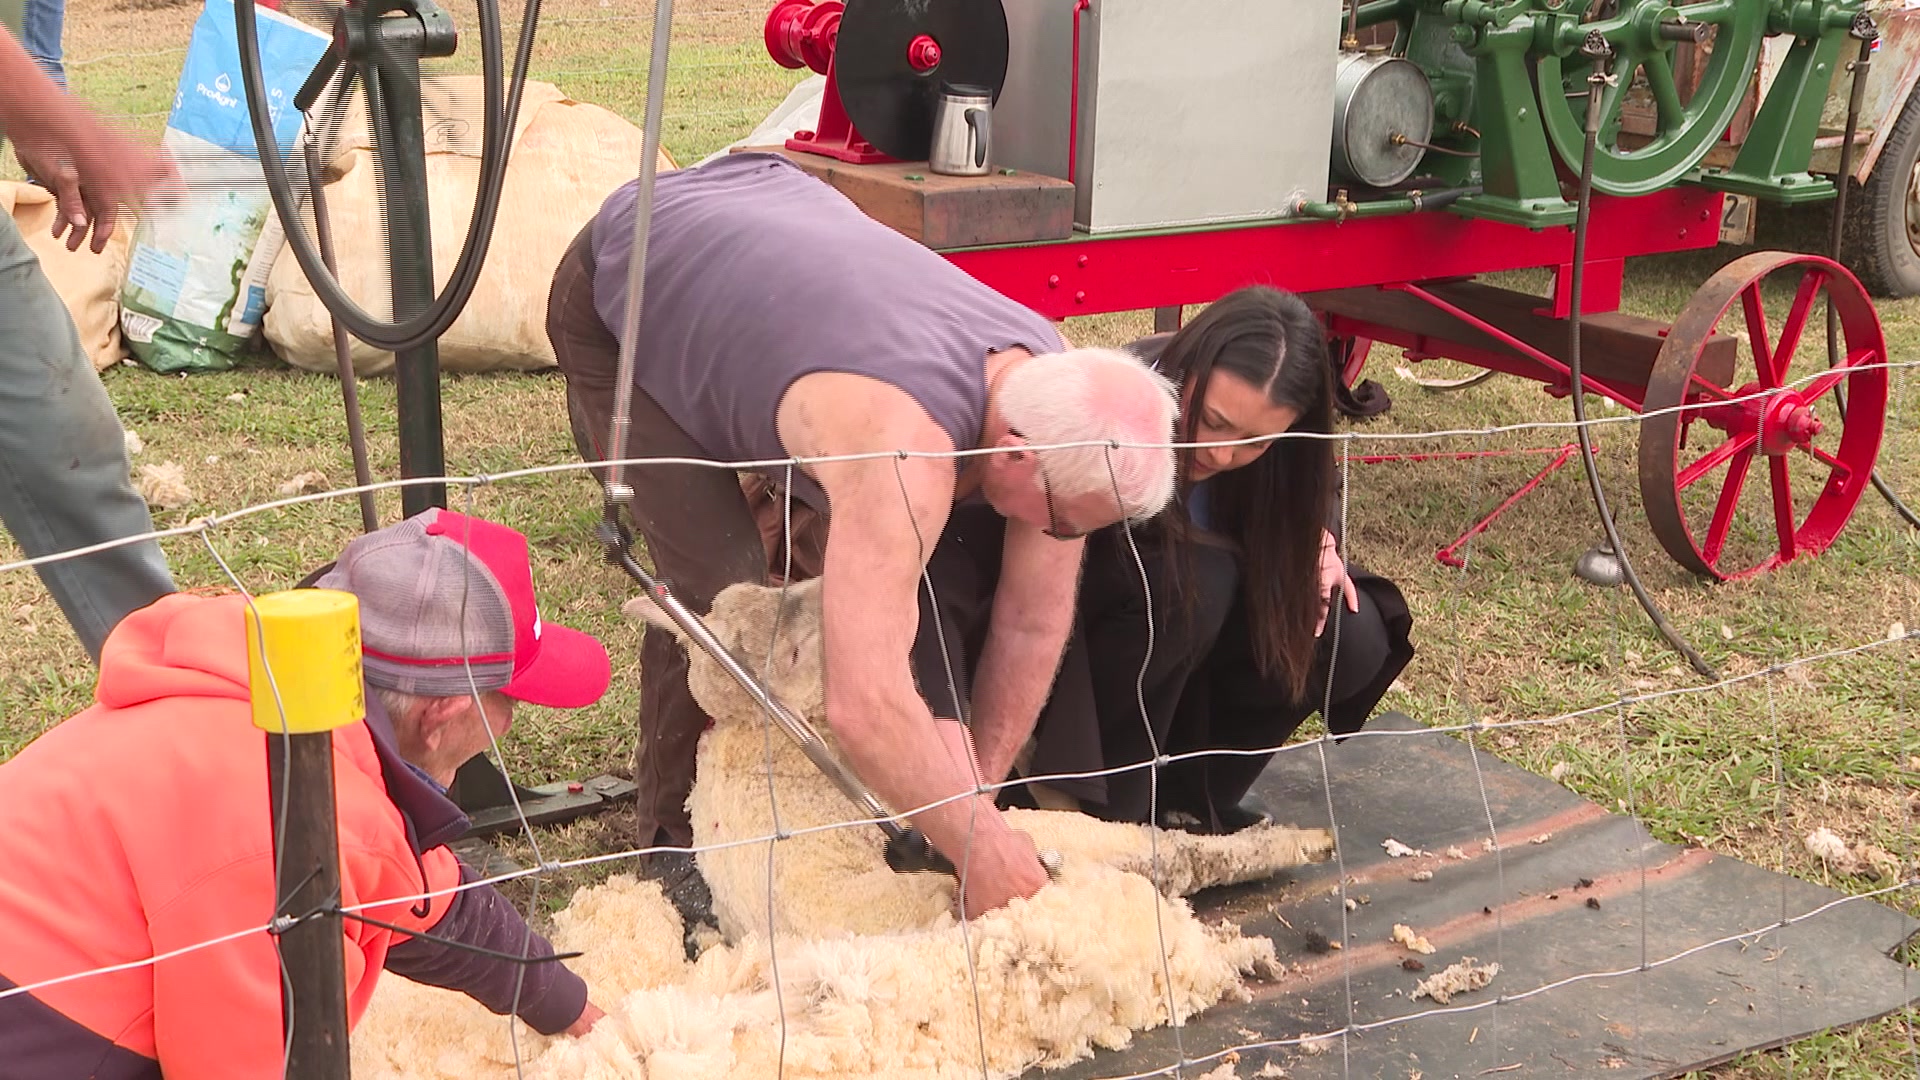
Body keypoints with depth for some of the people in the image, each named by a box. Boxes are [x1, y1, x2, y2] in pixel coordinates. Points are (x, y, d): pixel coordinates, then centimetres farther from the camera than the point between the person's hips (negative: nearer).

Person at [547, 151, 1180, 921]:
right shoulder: (905, 446, -45)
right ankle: (679, 836, 5)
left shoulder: (1052, 389, -21)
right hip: (616, 299, -7)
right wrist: (977, 844, -36)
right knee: (717, 584, -19)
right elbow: (865, 705, -49)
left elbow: (1032, 625, -11)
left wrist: (967, 796, -11)